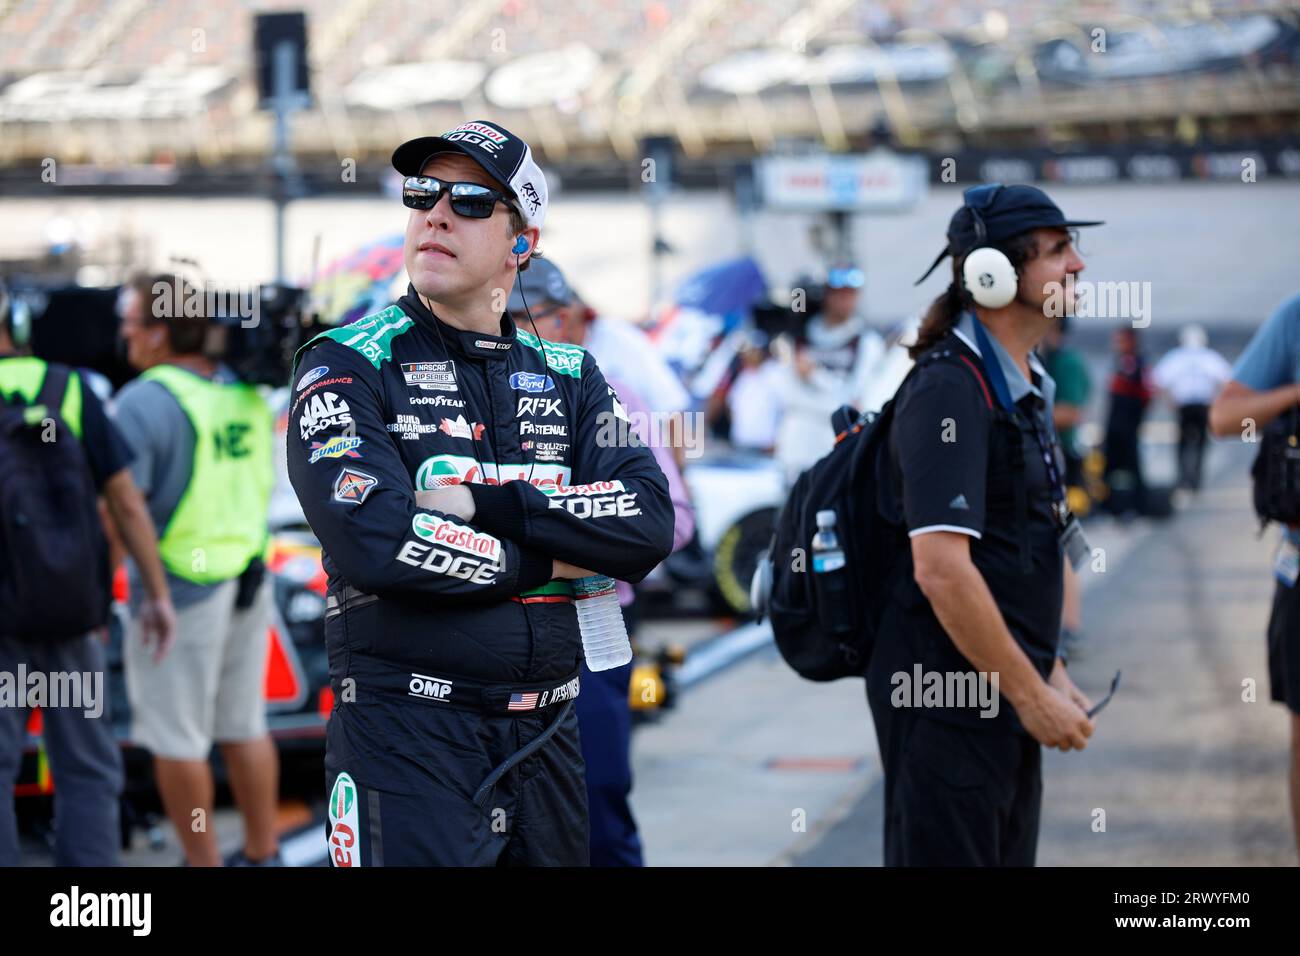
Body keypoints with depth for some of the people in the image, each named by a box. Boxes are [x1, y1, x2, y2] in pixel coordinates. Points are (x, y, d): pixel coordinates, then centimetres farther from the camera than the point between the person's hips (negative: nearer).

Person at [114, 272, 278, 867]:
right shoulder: (246, 391, 7)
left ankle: (202, 862, 8)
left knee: (177, 740, 3)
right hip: (249, 581, 7)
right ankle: (262, 854, 23)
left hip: (181, 588, -7)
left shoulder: (145, 402, -16)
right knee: (245, 727, 16)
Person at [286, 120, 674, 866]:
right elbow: (375, 541, -19)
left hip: (547, 739, 5)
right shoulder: (350, 365, -3)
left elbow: (651, 522, -5)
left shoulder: (568, 375, 11)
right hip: (406, 737, -5)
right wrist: (547, 561, -8)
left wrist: (488, 501, -16)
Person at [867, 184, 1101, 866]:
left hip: (1004, 700, 10)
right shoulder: (950, 389, -16)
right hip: (947, 700, -10)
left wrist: (1051, 674, 16)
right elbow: (941, 567, -23)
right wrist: (1030, 694, -18)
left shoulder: (1023, 386, 15)